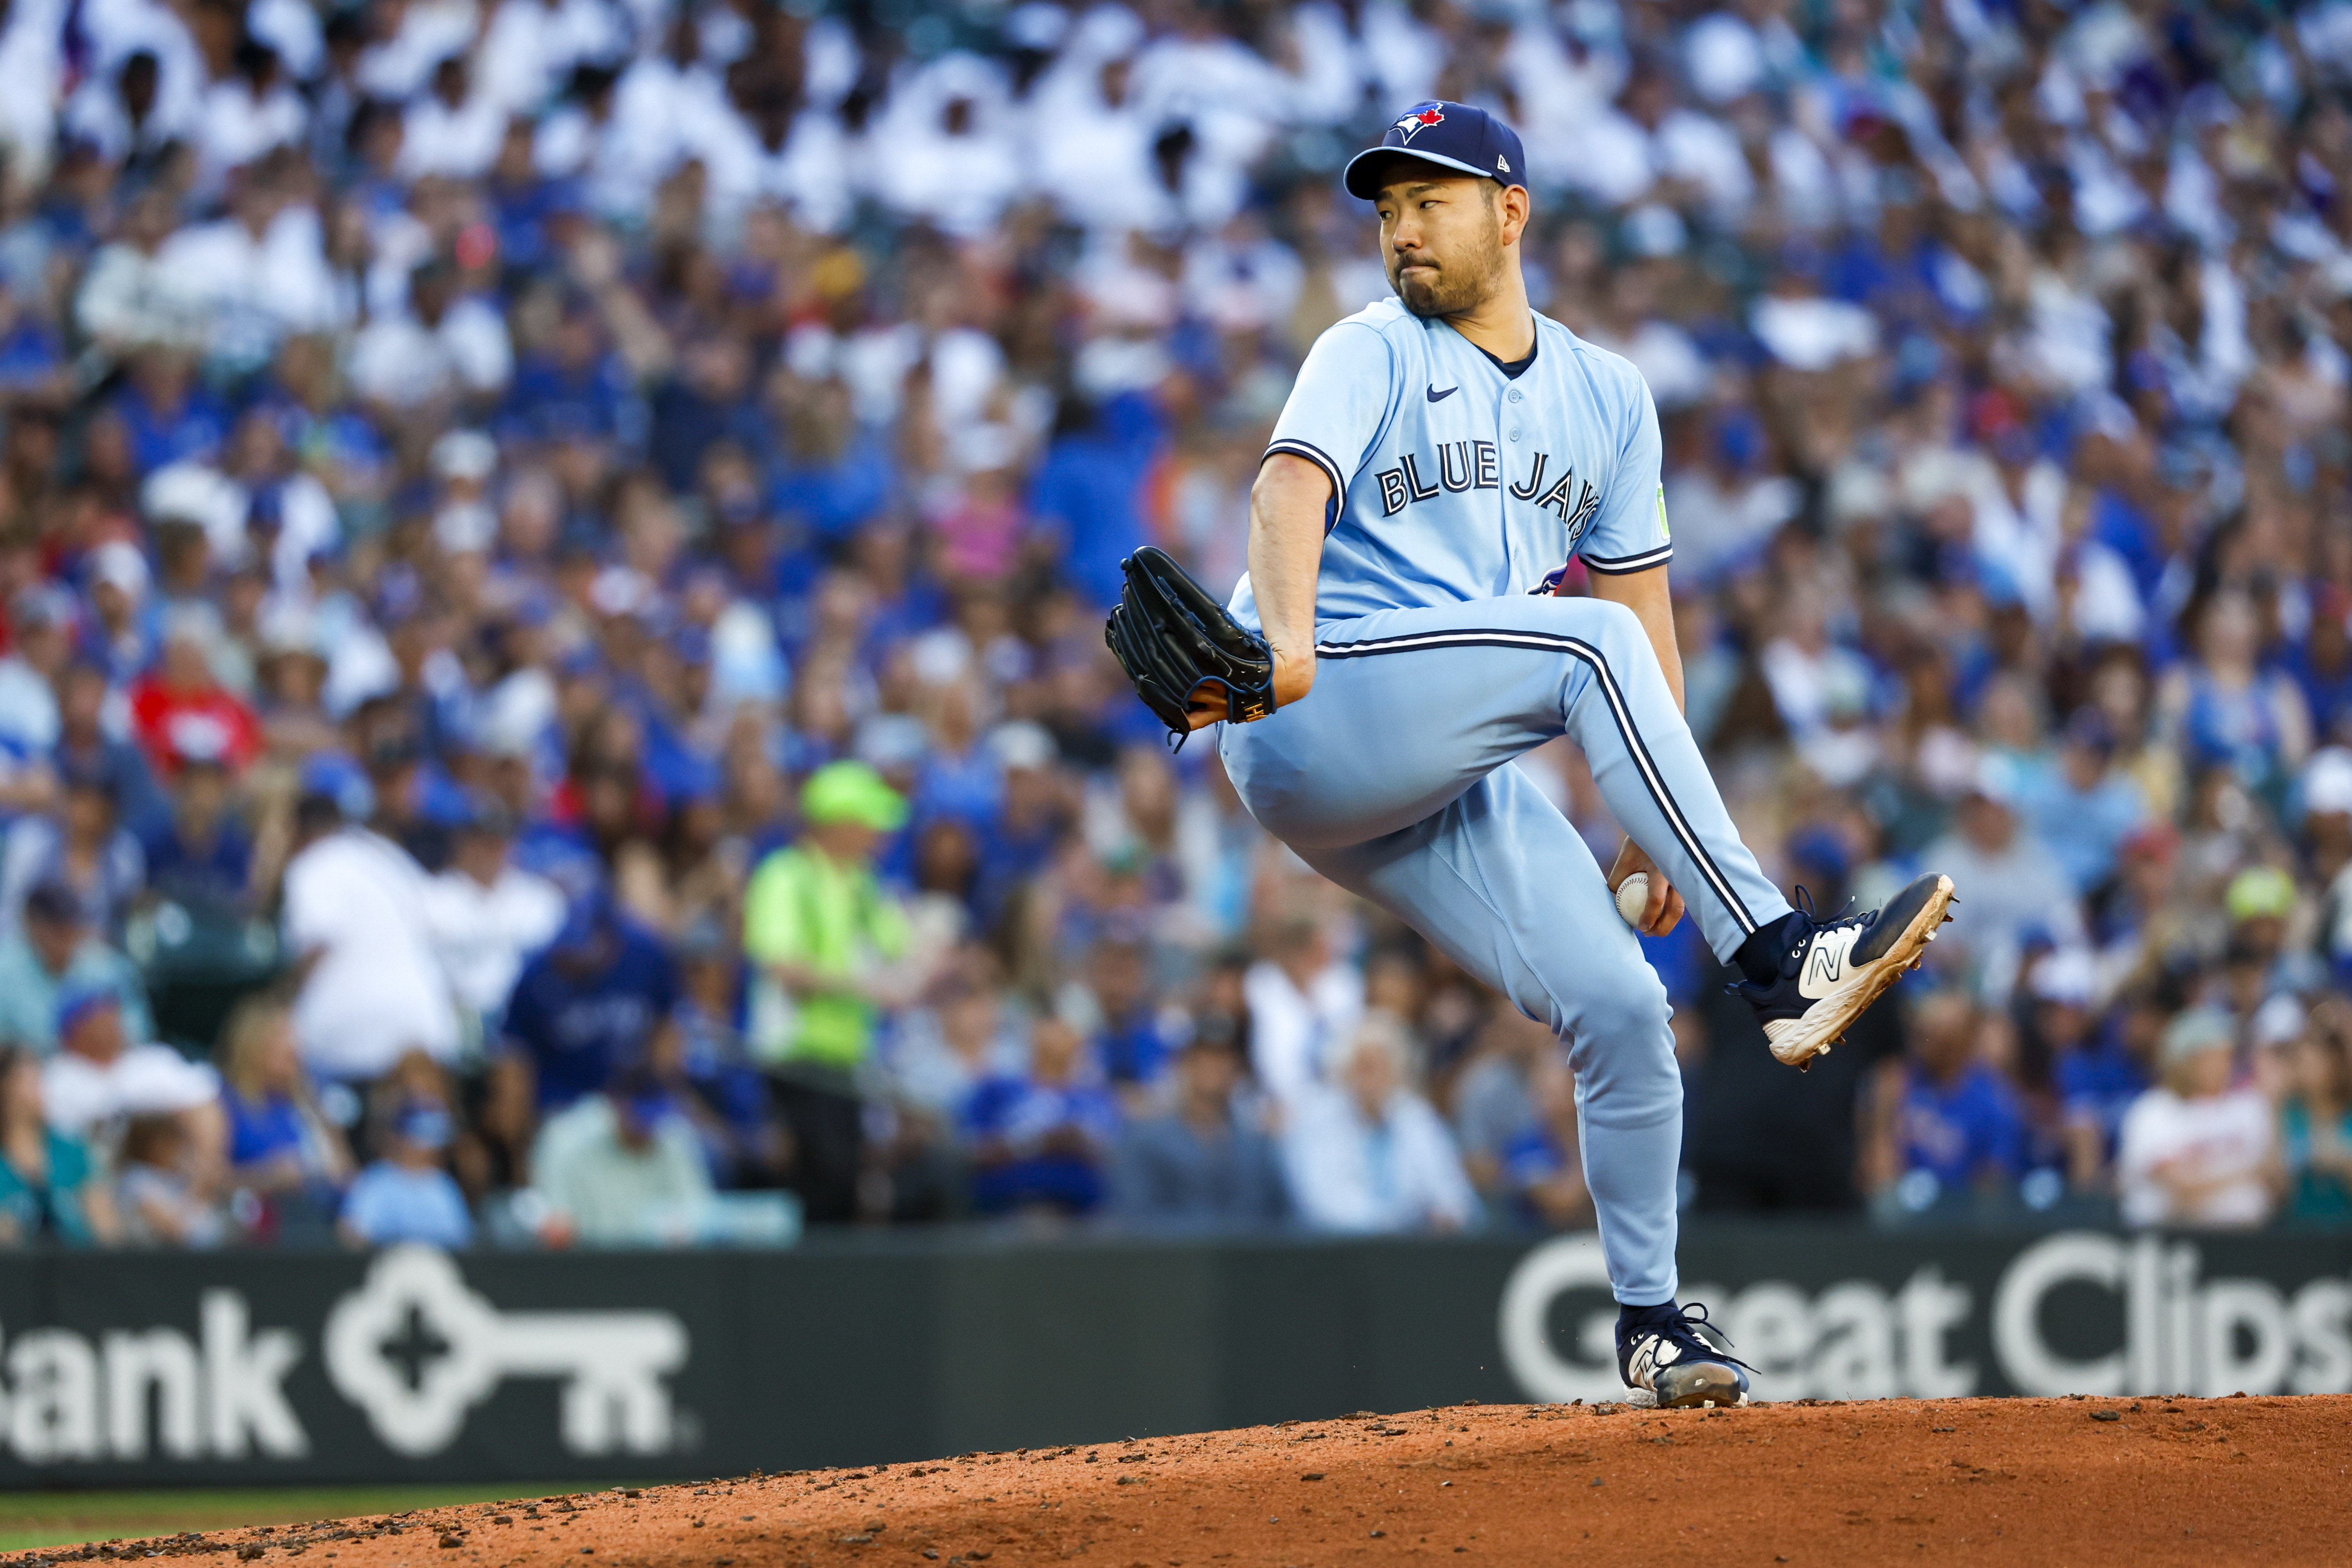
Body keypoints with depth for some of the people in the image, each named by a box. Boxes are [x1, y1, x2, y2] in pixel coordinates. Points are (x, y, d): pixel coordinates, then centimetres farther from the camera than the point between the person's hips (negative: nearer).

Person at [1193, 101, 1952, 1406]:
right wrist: (1287, 638, -38)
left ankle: (1651, 1325, 6)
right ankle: (1781, 964, -33)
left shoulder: (1606, 396, 19)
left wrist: (1658, 823, 6)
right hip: (1311, 727, -6)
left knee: (1623, 1009, -8)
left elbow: (1645, 600, 17)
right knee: (1587, 643, -27)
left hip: (1452, 788, 6)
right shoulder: (1373, 354, 3)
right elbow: (1293, 482, -16)